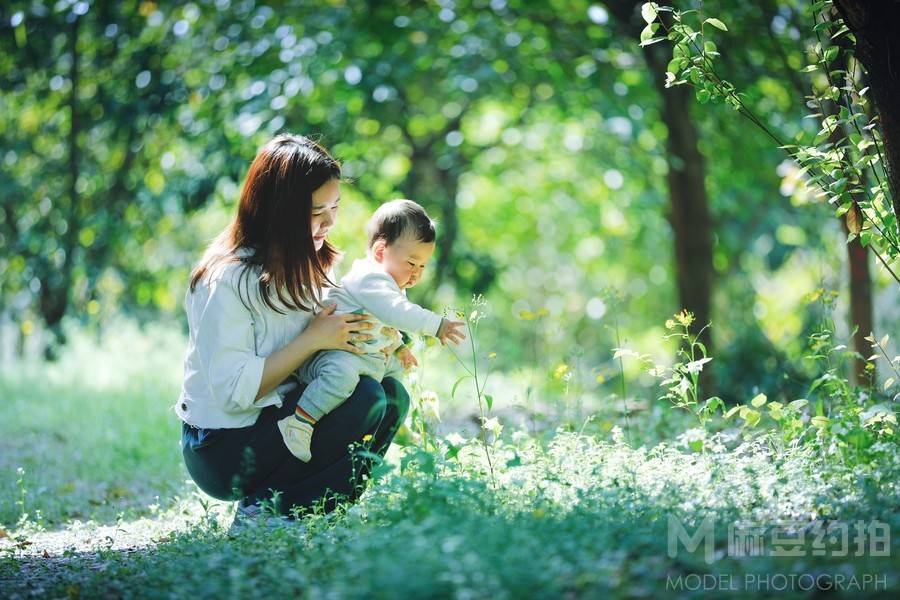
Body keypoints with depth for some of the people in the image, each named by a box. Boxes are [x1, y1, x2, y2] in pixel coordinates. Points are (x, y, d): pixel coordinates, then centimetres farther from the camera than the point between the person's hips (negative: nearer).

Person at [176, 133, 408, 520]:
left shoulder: (304, 265, 7)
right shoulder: (227, 279, -20)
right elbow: (234, 389, -24)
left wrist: (375, 340, -8)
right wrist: (315, 339, -24)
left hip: (277, 421, 8)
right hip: (222, 451, -8)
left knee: (392, 396, -9)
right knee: (366, 398, -24)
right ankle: (264, 510, -14)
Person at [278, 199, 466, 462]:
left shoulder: (390, 288, 19)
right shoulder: (370, 279, -17)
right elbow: (397, 312, -32)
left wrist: (398, 347, 26)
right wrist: (436, 325, -31)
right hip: (335, 355, -11)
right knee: (343, 372, -43)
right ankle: (300, 423, -36)